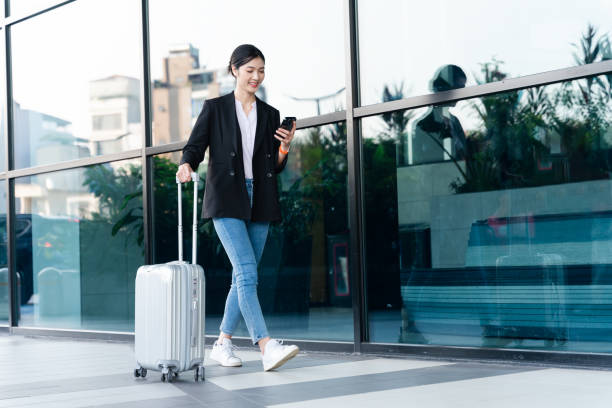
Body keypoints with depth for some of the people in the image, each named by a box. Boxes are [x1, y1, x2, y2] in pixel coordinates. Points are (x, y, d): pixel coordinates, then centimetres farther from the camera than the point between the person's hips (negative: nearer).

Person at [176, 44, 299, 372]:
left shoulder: (270, 114, 15)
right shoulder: (215, 108, 6)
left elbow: (276, 168, 15)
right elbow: (195, 146, 1)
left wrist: (285, 147, -4)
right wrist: (186, 166, -20)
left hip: (259, 202, 5)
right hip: (226, 200, -5)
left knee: (243, 276, 5)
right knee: (247, 273, -16)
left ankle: (222, 344, 16)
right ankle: (267, 347, -24)